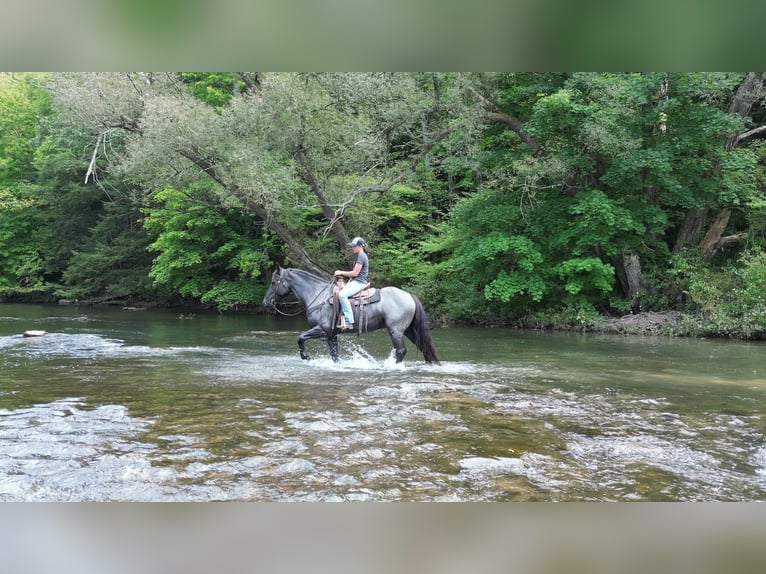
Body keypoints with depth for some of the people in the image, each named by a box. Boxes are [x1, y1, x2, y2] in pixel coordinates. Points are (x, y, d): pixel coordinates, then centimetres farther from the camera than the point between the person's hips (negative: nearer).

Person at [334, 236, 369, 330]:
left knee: (342, 294, -32)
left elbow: (355, 273, -17)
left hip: (359, 283, -12)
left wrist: (341, 273, -8)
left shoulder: (361, 256, -12)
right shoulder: (361, 256, 20)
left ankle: (349, 322, -35)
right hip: (355, 281, 12)